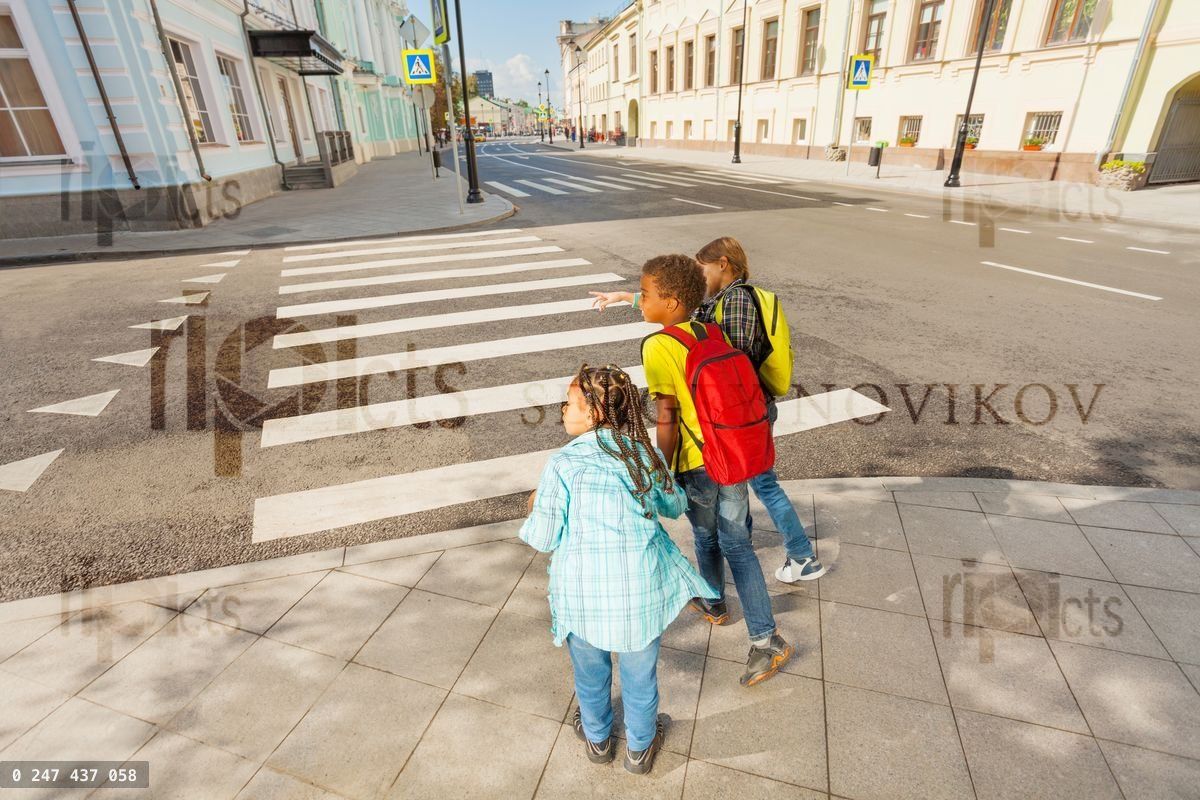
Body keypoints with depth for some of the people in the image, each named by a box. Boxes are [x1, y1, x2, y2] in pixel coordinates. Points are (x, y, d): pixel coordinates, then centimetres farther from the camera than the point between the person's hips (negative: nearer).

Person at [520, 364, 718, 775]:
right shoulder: (645, 454, -8)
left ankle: (597, 737, 52)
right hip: (639, 586, 2)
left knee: (590, 669, 26)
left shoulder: (562, 463, -17)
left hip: (583, 590, -1)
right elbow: (675, 506, 9)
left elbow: (543, 539, -11)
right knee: (639, 671, 24)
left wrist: (536, 508, 9)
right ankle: (640, 747, 47)